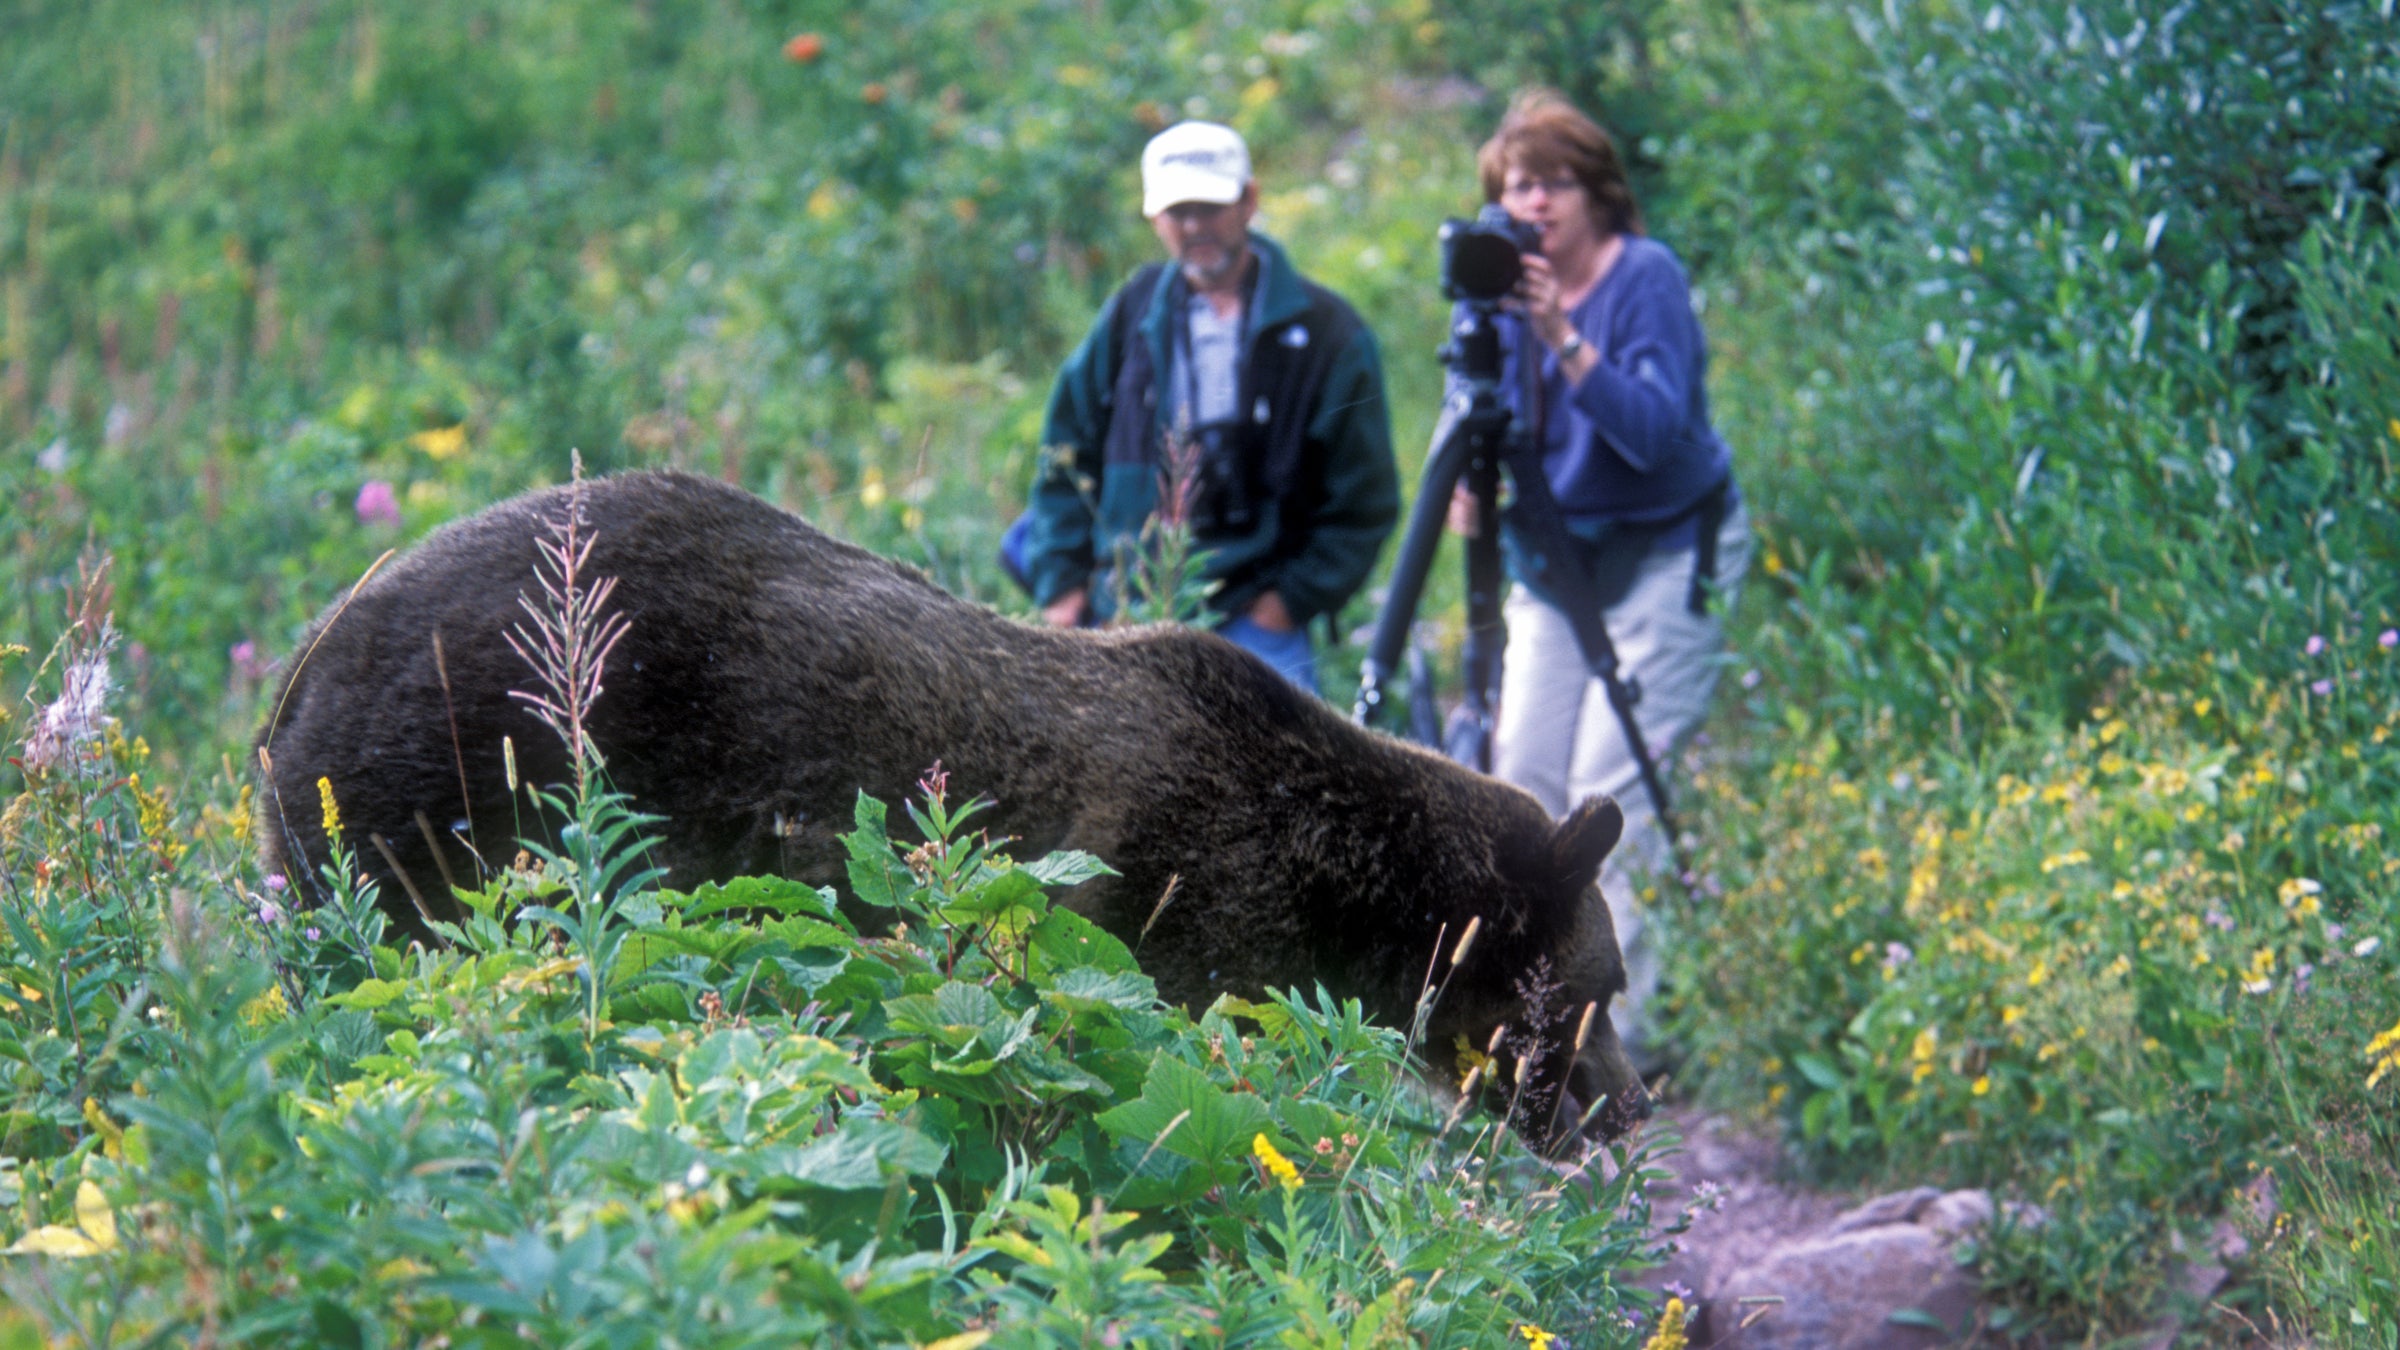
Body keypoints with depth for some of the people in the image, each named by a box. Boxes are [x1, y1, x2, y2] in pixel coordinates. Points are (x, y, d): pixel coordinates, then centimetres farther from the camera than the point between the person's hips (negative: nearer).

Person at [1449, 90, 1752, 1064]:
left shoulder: (1646, 277, -15)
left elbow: (1659, 431, -27)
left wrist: (1566, 341, -36)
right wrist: (1472, 487, -13)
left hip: (1667, 553, -6)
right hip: (1552, 558, 6)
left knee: (1612, 791, -14)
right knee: (1522, 782, -1)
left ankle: (1623, 1034, -10)